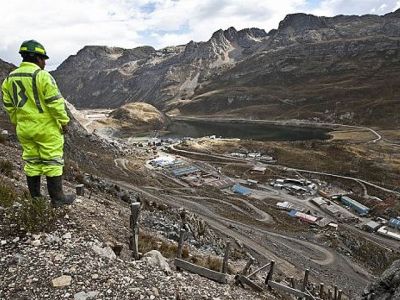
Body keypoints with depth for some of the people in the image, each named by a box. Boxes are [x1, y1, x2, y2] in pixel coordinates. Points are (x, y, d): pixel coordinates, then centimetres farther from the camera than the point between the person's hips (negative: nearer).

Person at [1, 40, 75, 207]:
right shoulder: (42, 76, -14)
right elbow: (55, 102, -17)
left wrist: (18, 123, 21)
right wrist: (63, 121, -8)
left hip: (24, 130, 7)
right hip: (47, 129, -6)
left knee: (31, 162, 16)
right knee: (52, 162, 3)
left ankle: (35, 198, 25)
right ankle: (57, 199, 9)